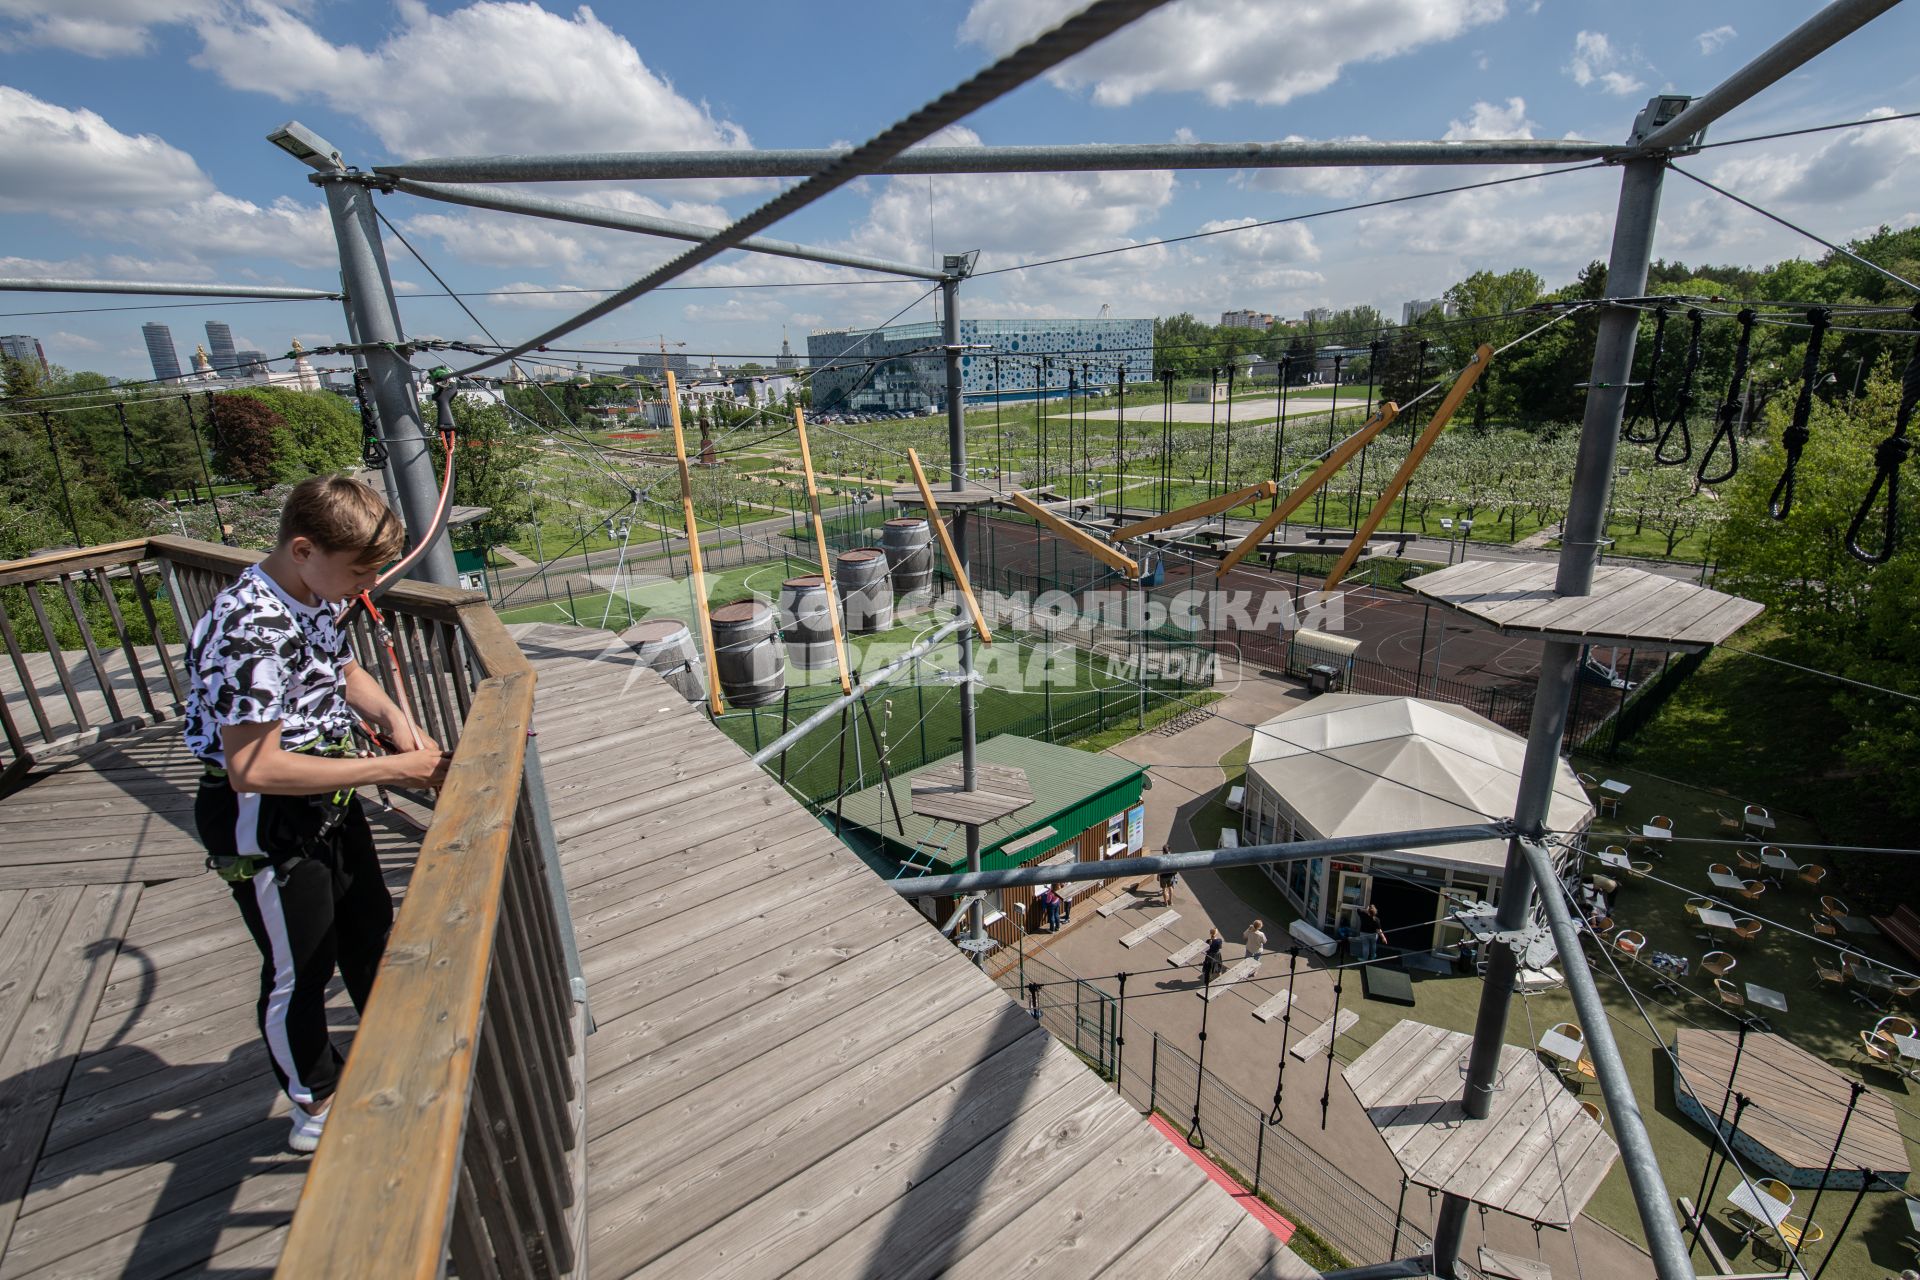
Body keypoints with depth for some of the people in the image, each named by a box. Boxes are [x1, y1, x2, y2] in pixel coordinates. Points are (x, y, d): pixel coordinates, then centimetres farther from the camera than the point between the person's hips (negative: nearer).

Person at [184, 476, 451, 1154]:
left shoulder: (313, 597, -2)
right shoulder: (249, 631, -30)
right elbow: (255, 769, -32)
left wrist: (393, 717, -3)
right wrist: (389, 769, -29)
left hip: (329, 801, 9)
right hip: (264, 825, -9)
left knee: (371, 927, 24)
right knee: (298, 971, 11)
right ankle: (316, 1103, 36)